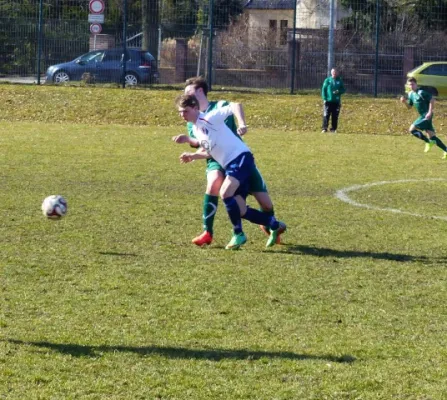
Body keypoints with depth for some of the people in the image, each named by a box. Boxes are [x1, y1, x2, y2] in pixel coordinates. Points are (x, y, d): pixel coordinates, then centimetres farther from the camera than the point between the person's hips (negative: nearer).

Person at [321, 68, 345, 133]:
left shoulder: (340, 81, 8)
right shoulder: (327, 80, 3)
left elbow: (343, 90, 10)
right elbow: (323, 89, 3)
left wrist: (338, 91, -12)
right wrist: (324, 98, -7)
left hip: (336, 101, 2)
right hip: (328, 101, -2)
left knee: (335, 116, 3)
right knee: (326, 115, -7)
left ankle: (333, 129, 10)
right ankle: (324, 128, -3)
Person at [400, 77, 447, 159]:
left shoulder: (421, 92, -14)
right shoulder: (411, 94, 12)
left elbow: (432, 100, -16)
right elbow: (409, 106, 21)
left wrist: (430, 112, -21)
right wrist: (404, 101, 1)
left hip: (427, 116, -9)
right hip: (422, 116, 9)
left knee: (412, 129, -14)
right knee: (431, 136, 6)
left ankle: (428, 142, -5)